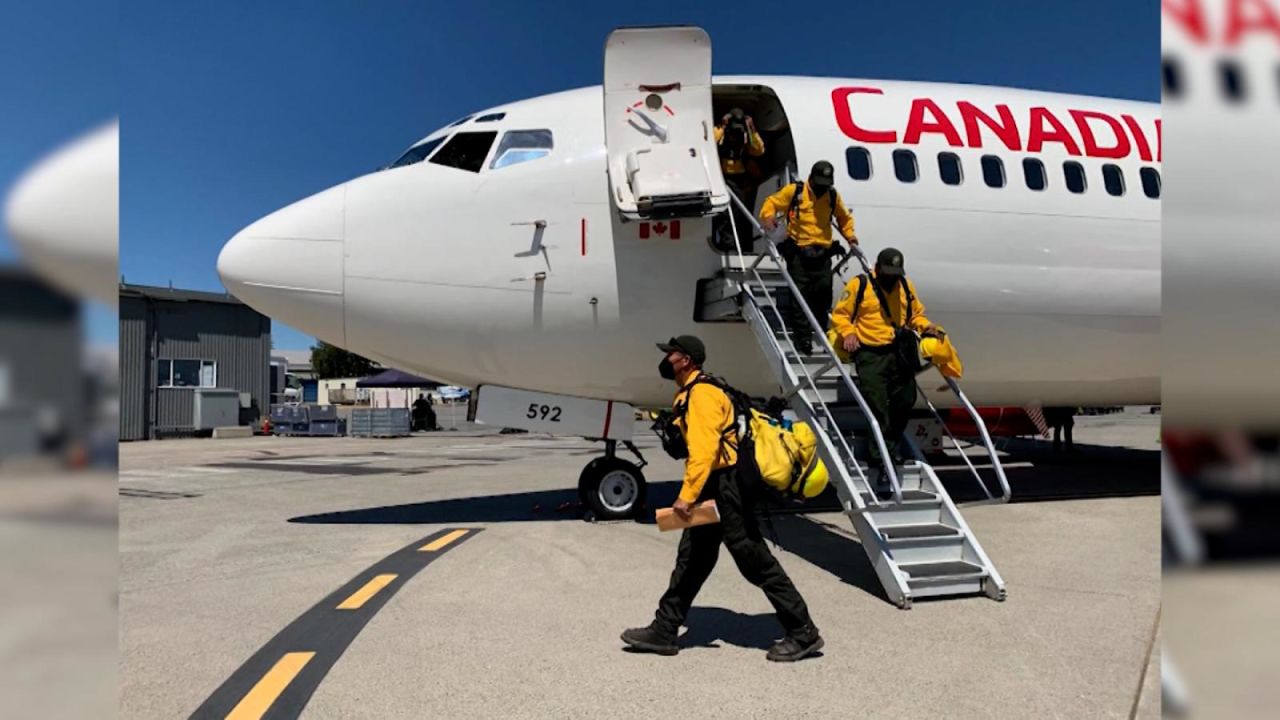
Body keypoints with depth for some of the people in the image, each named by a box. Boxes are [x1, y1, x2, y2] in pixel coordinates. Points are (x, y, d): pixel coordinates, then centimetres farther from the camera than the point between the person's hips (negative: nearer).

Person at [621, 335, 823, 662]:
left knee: (757, 563, -3)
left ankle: (803, 633, 9)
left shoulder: (701, 394, -16)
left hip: (726, 488, -11)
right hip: (714, 490, 11)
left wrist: (687, 495, -26)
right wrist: (693, 494, 21)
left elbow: (704, 449, -26)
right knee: (691, 560, 14)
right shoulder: (689, 394, 16)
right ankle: (664, 632, 23)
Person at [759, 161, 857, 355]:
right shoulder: (793, 191, -1)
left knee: (823, 295, 4)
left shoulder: (833, 196, 11)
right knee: (801, 295, -7)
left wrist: (849, 234, 11)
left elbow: (843, 217, 26)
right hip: (798, 252, -3)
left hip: (823, 254, 4)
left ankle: (823, 336, 17)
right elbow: (772, 203, 4)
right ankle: (802, 338, -4)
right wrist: (768, 216, -17)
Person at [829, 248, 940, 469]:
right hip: (870, 354, -5)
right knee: (877, 405, -10)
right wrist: (848, 333, -16)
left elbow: (916, 314, 24)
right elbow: (840, 314, 1)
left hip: (899, 353, 5)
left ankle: (892, 444, 30)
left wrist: (926, 326, 3)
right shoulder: (859, 285, -1)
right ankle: (880, 453, -1)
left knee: (906, 401, 10)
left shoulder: (906, 286, 14)